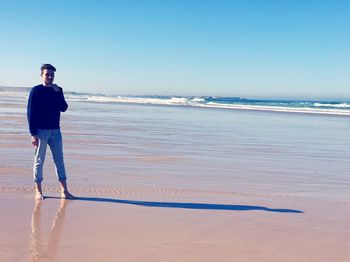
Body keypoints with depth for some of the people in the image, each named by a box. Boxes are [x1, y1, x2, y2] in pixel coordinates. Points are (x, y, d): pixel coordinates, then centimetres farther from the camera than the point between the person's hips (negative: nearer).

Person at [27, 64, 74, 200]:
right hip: (40, 131, -4)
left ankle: (64, 191, 10)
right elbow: (30, 113, -7)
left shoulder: (58, 90, 9)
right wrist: (33, 134, -13)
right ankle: (38, 191, 13)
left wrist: (58, 93, -11)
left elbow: (63, 108, 0)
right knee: (39, 161, 3)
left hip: (55, 131, 4)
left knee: (59, 160, 5)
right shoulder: (36, 91, -4)